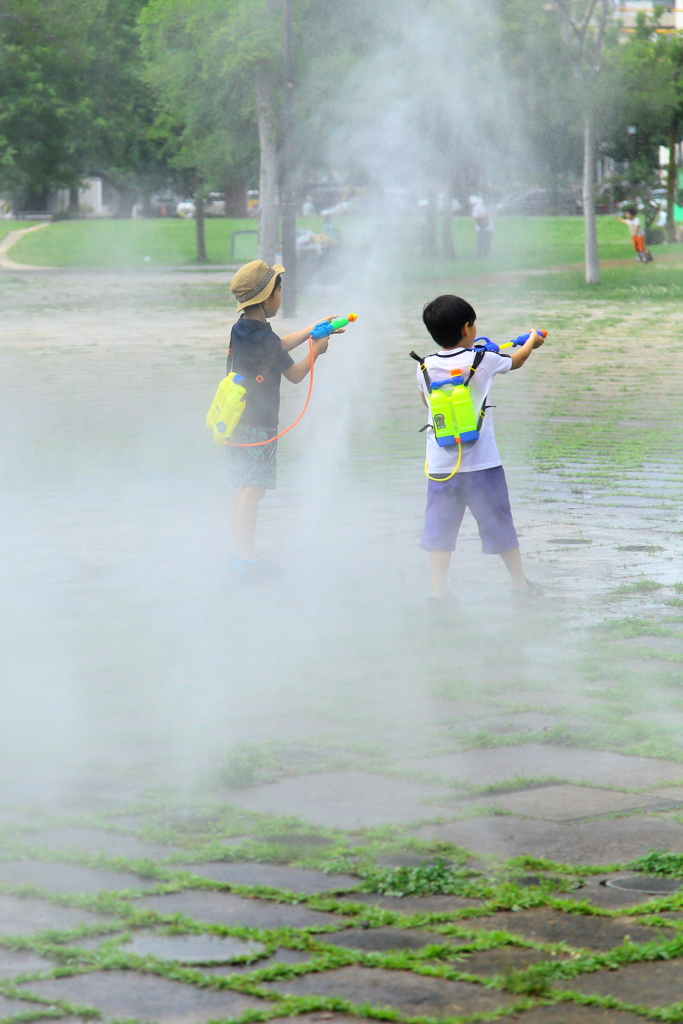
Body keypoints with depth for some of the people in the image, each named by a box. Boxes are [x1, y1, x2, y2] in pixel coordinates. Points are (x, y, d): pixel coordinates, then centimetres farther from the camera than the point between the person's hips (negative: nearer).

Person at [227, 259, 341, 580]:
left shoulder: (242, 329, 6)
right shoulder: (263, 337, -20)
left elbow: (279, 346, 24)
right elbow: (295, 374, -8)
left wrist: (315, 329, 29)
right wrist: (316, 350, 8)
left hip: (237, 419, 9)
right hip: (258, 425, -9)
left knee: (244, 489, 15)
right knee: (253, 490, -7)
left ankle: (240, 553, 20)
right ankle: (247, 558, -7)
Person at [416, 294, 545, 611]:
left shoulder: (426, 368, 0)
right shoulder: (483, 360, -7)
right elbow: (515, 360, 13)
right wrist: (532, 341, 36)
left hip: (440, 464, 2)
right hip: (480, 462, -2)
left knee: (440, 526, 7)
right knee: (498, 523, 10)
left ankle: (438, 591, 1)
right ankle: (520, 584, 22)